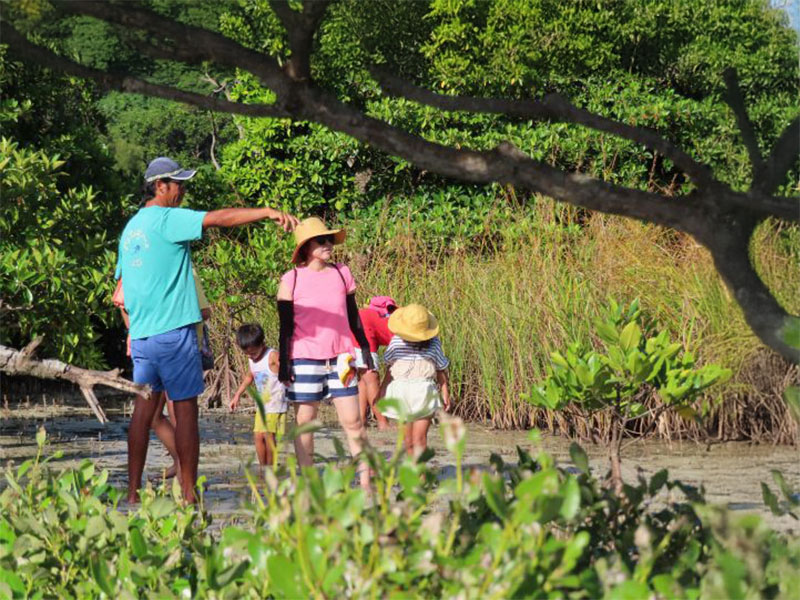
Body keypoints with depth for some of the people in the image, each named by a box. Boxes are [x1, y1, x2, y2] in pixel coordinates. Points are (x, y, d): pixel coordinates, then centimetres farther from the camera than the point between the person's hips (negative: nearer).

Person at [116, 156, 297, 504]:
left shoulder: (130, 228, 16)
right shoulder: (166, 219, -8)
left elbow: (121, 292, 20)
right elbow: (218, 218, -20)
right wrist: (267, 212, -23)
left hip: (141, 334, 7)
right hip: (173, 331, -7)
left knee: (144, 408, 9)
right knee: (185, 409, -2)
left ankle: (133, 492, 7)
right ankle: (189, 495, -1)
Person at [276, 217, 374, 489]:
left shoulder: (342, 274, 9)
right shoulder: (291, 280, -1)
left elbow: (353, 316, 18)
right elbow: (286, 327, -1)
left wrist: (365, 347, 18)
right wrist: (284, 362, -6)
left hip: (340, 358, 2)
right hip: (305, 359, -2)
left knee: (353, 421, -3)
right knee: (304, 422, 2)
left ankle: (366, 482, -1)